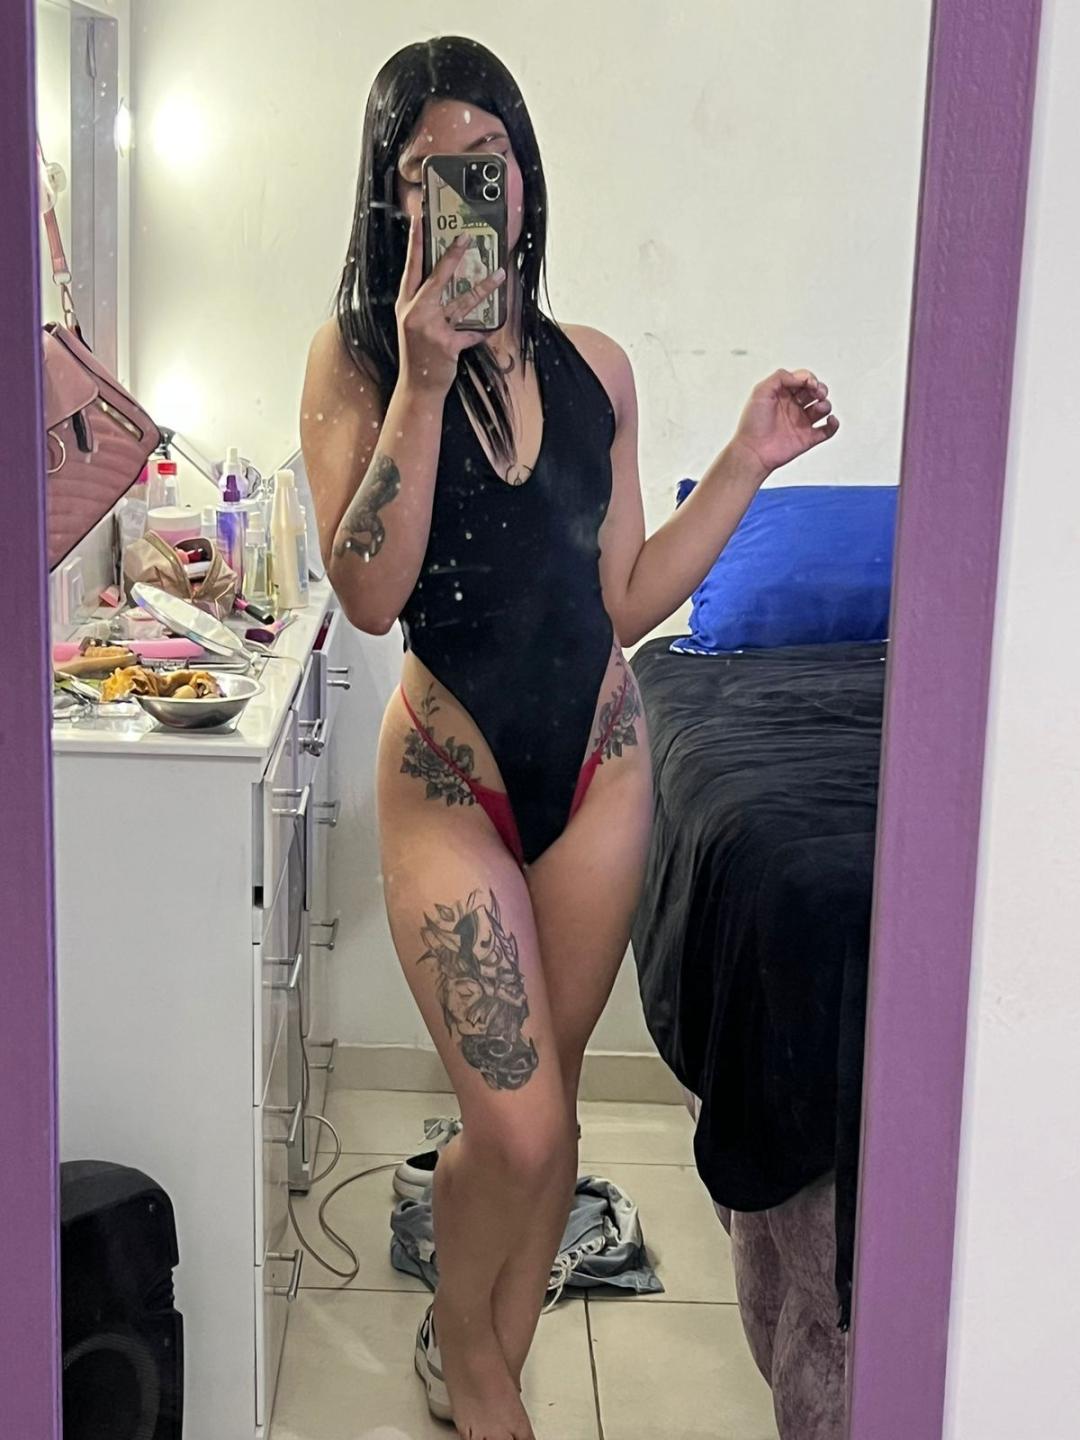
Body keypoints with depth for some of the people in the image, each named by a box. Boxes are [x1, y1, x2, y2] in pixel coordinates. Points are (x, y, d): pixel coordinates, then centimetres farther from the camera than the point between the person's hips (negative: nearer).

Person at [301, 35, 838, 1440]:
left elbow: (626, 600, 4)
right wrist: (424, 379, -25)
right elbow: (370, 596, -20)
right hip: (449, 774, -3)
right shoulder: (355, 360, -7)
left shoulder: (592, 366, 2)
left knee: (549, 1101, 13)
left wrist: (746, 464, 1)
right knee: (518, 1130, -5)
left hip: (599, 759, 4)